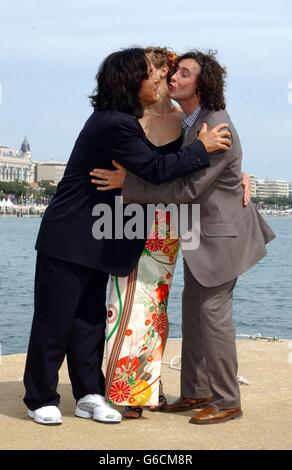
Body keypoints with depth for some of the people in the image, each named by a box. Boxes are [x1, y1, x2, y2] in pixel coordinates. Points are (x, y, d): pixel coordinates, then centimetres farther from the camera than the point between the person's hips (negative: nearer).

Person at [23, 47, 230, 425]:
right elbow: (155, 170, -22)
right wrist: (202, 148, -12)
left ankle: (89, 396, 19)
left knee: (90, 319, 12)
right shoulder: (114, 125, -21)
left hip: (95, 241, 10)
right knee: (55, 320, 1)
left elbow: (151, 164, 15)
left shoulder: (120, 120, 11)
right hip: (68, 241, -10)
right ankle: (40, 399, 13)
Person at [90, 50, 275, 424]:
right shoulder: (186, 122, 6)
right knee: (193, 310, 13)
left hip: (222, 232, -10)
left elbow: (188, 188, -27)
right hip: (201, 231, 10)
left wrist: (128, 183, -25)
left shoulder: (217, 129, -24)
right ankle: (196, 391, 24)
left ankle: (227, 401, 9)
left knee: (213, 313, -4)